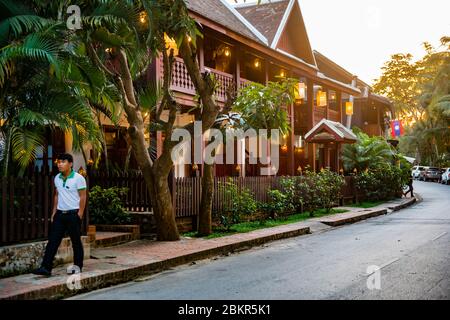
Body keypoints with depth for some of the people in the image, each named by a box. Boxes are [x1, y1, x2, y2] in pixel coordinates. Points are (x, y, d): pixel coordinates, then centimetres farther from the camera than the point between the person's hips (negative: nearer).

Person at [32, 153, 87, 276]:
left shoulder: (78, 178, -10)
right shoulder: (57, 178, 9)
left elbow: (82, 197, -9)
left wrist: (80, 214, -13)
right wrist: (54, 212, 12)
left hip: (73, 214, -5)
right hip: (60, 214, 6)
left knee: (76, 241, 5)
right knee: (52, 241, -1)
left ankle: (77, 266, 19)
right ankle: (46, 267, -4)